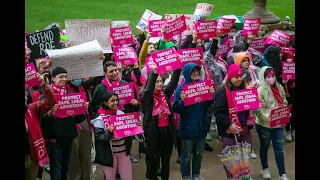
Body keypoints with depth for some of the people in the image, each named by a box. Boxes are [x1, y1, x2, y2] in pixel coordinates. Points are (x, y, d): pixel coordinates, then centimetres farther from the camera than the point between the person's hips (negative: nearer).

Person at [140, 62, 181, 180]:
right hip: (154, 132, -5)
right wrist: (154, 73, -38)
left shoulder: (165, 93, 6)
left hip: (168, 130, 5)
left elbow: (173, 82, -6)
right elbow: (149, 88, -26)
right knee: (154, 160, 7)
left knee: (166, 160, 16)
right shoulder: (146, 96, -5)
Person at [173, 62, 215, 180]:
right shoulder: (181, 88, -12)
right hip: (187, 127, -4)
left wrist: (211, 95, -8)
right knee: (186, 156, 7)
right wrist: (182, 100, -32)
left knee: (199, 154, 16)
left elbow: (207, 105, 10)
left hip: (201, 126, 5)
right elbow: (176, 109, -14)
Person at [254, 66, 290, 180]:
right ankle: (265, 169, 36)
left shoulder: (280, 88, 2)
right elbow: (258, 109, -18)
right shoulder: (260, 90, -15)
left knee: (279, 149, 5)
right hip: (264, 124, -4)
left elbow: (284, 103, 12)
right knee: (264, 147, 16)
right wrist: (266, 117, -31)